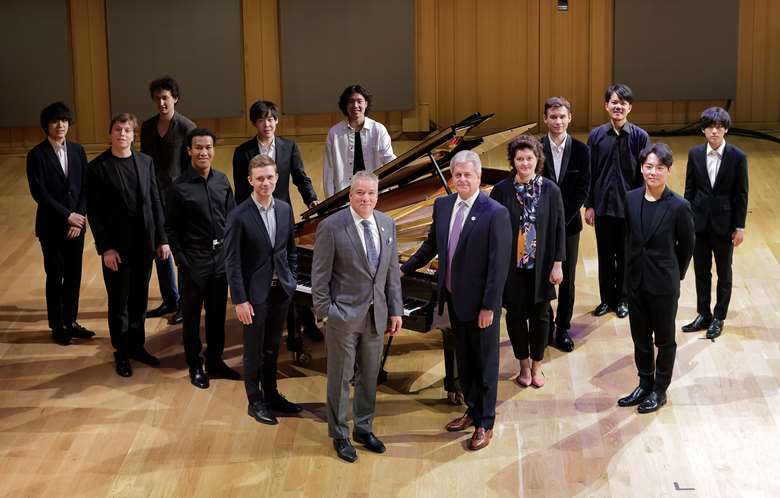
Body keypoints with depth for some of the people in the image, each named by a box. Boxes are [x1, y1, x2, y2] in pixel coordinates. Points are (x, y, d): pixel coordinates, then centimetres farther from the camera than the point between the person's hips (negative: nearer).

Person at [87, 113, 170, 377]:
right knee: (119, 303, 8)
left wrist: (161, 239, 3)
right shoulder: (98, 167, -8)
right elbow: (94, 212, -8)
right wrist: (105, 248, -13)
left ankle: (137, 346, 27)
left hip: (144, 244, 4)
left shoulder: (146, 162, 4)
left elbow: (155, 203, 6)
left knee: (139, 299, 13)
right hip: (116, 246, -4)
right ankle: (122, 353, 20)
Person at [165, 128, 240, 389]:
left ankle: (215, 361, 30)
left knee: (217, 312, 15)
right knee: (192, 315, 9)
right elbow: (170, 227, -7)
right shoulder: (180, 187, -11)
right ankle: (195, 366, 23)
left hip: (221, 257, 4)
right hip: (194, 260, -4)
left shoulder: (222, 180, 2)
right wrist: (181, 260, -10)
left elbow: (232, 217, 10)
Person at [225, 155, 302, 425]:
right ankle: (255, 402, 22)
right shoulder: (239, 216, -15)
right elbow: (232, 261, -14)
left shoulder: (285, 210, 2)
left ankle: (271, 395, 33)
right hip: (255, 294, -5)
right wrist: (240, 300, -16)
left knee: (272, 348, 18)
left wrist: (291, 281, 8)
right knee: (254, 352, 8)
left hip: (281, 291, 5)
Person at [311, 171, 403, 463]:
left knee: (370, 376, 16)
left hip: (376, 316, 5)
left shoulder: (387, 225, 4)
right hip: (344, 315, -5)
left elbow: (392, 271, 9)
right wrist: (325, 312, -12)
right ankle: (339, 435, 20)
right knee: (340, 378, 6)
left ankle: (364, 428, 33)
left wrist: (395, 310, 7)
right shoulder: (331, 227, -13)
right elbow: (320, 275, -10)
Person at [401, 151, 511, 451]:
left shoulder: (495, 213, -18)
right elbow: (432, 245, 18)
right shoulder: (442, 206, 2)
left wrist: (489, 306, -18)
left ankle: (485, 424, 20)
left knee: (485, 363, 7)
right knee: (464, 360, 19)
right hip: (454, 299, 6)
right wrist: (404, 269, 21)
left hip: (480, 303, -6)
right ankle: (472, 411, 36)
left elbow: (499, 265, -18)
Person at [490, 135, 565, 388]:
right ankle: (524, 365, 27)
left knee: (540, 315, 9)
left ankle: (537, 365, 26)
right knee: (516, 315, 9)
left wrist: (558, 264, -4)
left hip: (541, 265, 0)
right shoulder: (501, 190, -6)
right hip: (511, 266, 0)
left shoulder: (550, 190, -5)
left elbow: (559, 228, -1)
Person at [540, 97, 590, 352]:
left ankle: (562, 329, 18)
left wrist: (563, 218, -12)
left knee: (567, 280, 7)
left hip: (569, 223, 1)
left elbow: (583, 189, -3)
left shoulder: (581, 150, -2)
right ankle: (545, 328, 16)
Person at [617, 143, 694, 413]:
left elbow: (687, 246, -4)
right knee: (640, 337, 17)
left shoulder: (679, 207, -16)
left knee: (664, 339, 12)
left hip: (664, 284, -4)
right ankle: (644, 384, 33)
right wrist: (629, 271, 8)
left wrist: (675, 275, 4)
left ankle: (659, 390, 26)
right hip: (636, 281, 4)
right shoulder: (631, 199, -4)